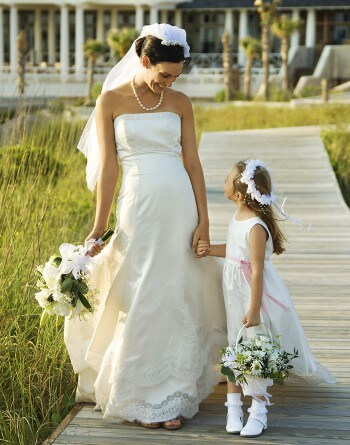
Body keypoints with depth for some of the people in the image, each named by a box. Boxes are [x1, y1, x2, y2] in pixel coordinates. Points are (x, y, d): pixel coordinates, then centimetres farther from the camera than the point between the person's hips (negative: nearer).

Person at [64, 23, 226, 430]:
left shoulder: (180, 103, 9)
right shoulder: (111, 100, 1)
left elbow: (192, 162, 6)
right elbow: (107, 166, -1)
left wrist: (203, 220, -1)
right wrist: (99, 226, -4)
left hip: (181, 205, 3)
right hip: (139, 205, -3)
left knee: (179, 301, 6)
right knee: (142, 302, 1)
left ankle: (174, 396, 16)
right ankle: (142, 398, 12)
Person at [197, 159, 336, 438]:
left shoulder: (255, 228, -27)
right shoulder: (238, 217, 1)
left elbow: (257, 271, -25)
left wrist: (254, 310, -22)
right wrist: (211, 250, 5)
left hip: (256, 296, -8)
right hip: (235, 295, 8)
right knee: (235, 351, 13)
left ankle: (258, 411, 15)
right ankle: (234, 406, 23)